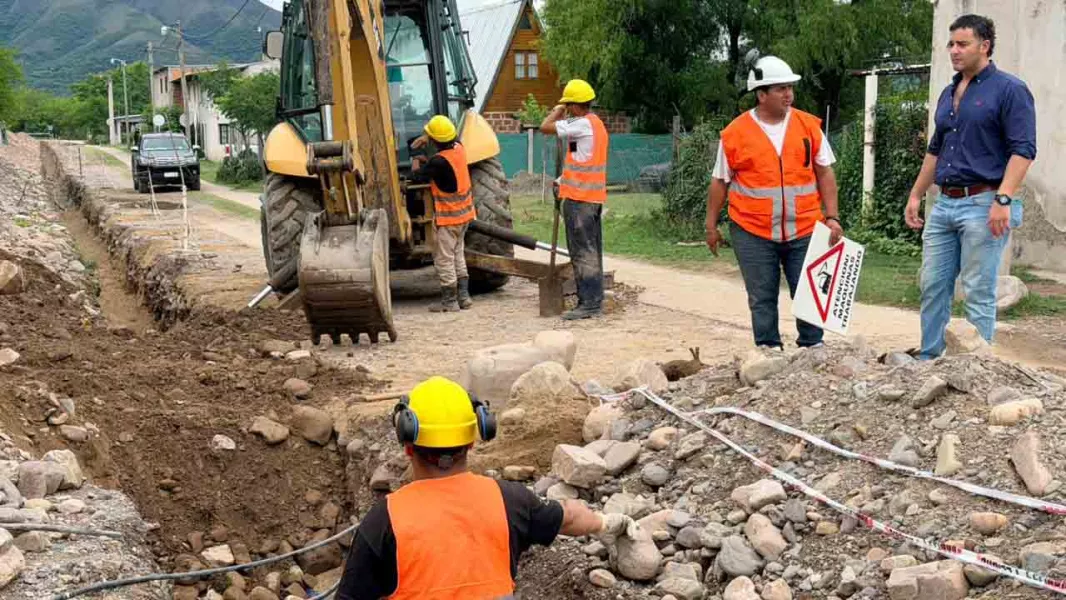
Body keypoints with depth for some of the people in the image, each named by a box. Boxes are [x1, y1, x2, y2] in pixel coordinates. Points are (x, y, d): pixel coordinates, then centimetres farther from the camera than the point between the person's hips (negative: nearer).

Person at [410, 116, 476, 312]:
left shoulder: (439, 161, -25)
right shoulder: (459, 148, -1)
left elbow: (416, 178, -17)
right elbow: (449, 137, 23)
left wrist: (415, 163, 3)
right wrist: (426, 137, 11)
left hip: (446, 217, -8)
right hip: (464, 214, 8)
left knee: (444, 260, 2)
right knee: (458, 255, 18)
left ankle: (449, 301, 6)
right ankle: (463, 296, 20)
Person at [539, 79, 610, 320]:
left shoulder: (582, 124, -16)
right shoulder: (597, 124, 15)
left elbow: (545, 127, -16)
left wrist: (558, 110, 0)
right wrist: (564, 180, 20)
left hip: (579, 198, -10)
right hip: (594, 197, 10)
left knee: (582, 251, -7)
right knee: (592, 250, 13)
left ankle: (588, 303, -6)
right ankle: (595, 300, 18)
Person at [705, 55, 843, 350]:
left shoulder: (809, 126, 4)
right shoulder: (735, 132, -2)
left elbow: (825, 173, 7)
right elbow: (720, 182, 5)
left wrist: (832, 217, 0)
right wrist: (711, 226, 7)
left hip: (804, 231, 1)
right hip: (753, 233, -1)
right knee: (762, 300, 5)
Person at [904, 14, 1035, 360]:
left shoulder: (1008, 90, -6)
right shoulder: (949, 94, 17)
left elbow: (1023, 149, -13)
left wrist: (1003, 200, -22)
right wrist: (916, 195, 20)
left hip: (982, 205, -7)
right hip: (944, 204, 7)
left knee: (978, 294, -3)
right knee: (932, 287, 8)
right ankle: (929, 359, 17)